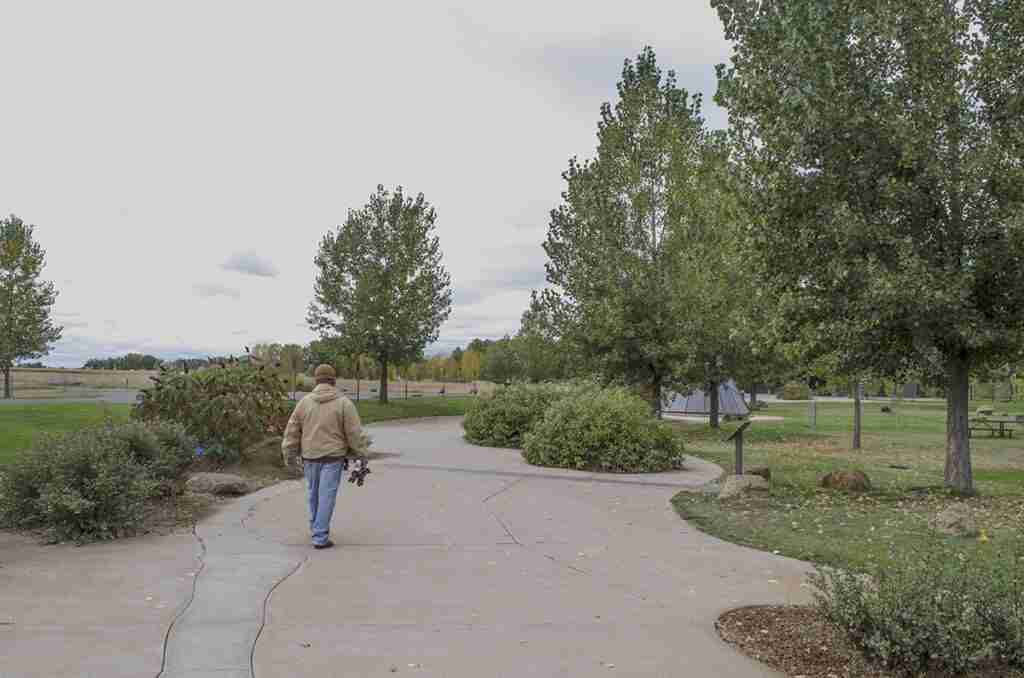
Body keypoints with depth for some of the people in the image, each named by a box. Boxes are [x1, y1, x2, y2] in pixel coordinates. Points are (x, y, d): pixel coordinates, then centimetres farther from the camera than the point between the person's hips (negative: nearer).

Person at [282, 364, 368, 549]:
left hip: (310, 456, 3)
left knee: (313, 494, 18)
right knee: (326, 496, -1)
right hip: (332, 457, -3)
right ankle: (320, 537, 0)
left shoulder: (304, 402, 2)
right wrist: (360, 453, 6)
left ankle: (317, 529, 32)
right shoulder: (344, 403, -7)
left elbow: (292, 431, 4)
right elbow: (355, 433, -6)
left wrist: (288, 455, 13)